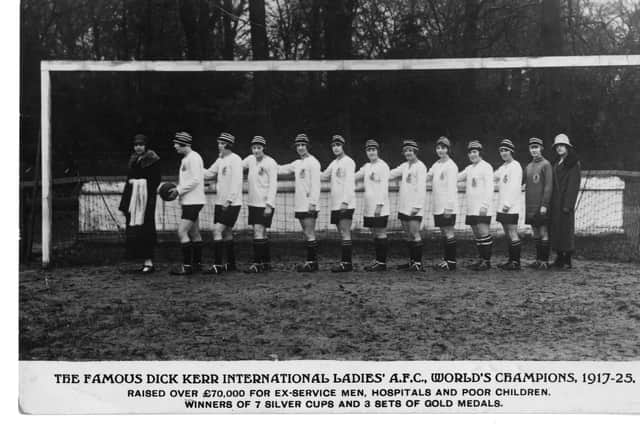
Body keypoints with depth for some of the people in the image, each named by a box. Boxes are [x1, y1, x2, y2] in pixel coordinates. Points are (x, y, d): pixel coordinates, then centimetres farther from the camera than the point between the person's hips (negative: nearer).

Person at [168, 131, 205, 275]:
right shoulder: (185, 159, 18)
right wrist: (177, 189, 6)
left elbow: (195, 180, -21)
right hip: (188, 202, 10)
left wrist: (179, 190, -17)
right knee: (194, 234, 14)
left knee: (182, 232, -14)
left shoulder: (193, 158, -14)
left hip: (193, 202, -10)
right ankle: (197, 263, 20)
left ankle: (187, 265, -12)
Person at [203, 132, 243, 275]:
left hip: (231, 204, -8)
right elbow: (209, 174, 17)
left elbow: (236, 182, -17)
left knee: (217, 230, -15)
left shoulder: (235, 159, -11)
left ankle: (217, 265, -15)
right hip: (220, 202, 8)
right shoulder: (220, 159, 14)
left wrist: (229, 200, -21)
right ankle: (231, 263, 21)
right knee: (226, 233, 12)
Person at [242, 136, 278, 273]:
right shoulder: (251, 159, 10)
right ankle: (266, 263, 16)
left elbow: (273, 185, -13)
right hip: (253, 203, 7)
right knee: (262, 233, 10)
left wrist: (269, 204, -17)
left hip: (264, 204, -7)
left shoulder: (270, 163, -10)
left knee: (258, 232, -12)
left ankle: (257, 264, -11)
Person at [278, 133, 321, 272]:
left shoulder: (313, 162, -8)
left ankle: (312, 262, -5)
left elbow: (315, 184, -14)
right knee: (307, 233, 10)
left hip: (309, 205, -8)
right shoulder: (297, 164, 17)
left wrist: (313, 202, -20)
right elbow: (282, 169, 24)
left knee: (309, 234, -8)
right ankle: (310, 261, 14)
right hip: (299, 204, 8)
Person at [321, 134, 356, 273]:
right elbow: (323, 176, 25)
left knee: (345, 233, -11)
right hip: (335, 204, 8)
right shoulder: (333, 164, 18)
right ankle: (345, 261, 10)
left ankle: (347, 263, -12)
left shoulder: (348, 162, -6)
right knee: (342, 233, 8)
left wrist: (345, 201, -22)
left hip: (346, 204, -8)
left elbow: (349, 183, -15)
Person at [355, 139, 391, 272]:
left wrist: (379, 205, -20)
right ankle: (377, 261, 18)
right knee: (375, 234, 11)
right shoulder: (367, 166, 15)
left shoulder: (383, 166, -9)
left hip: (380, 208, -8)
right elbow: (353, 177, 23)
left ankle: (382, 263, -1)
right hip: (369, 208, 8)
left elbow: (384, 187, -15)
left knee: (381, 234, -4)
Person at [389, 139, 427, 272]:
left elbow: (421, 188, -13)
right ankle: (412, 261, 16)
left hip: (414, 207, -8)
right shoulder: (405, 166, 15)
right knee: (408, 234, 10)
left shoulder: (420, 167, -7)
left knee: (415, 233, -10)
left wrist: (417, 206, -19)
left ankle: (418, 263, -9)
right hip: (403, 206, 8)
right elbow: (390, 174, 20)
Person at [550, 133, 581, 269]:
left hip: (566, 200, -7)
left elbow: (573, 185, -12)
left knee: (566, 229, -5)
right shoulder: (557, 163, 16)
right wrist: (551, 202, 10)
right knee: (556, 228, 6)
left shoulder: (573, 163, -6)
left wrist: (567, 204, -18)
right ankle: (559, 259, 12)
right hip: (555, 201, 7)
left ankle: (567, 261, -1)